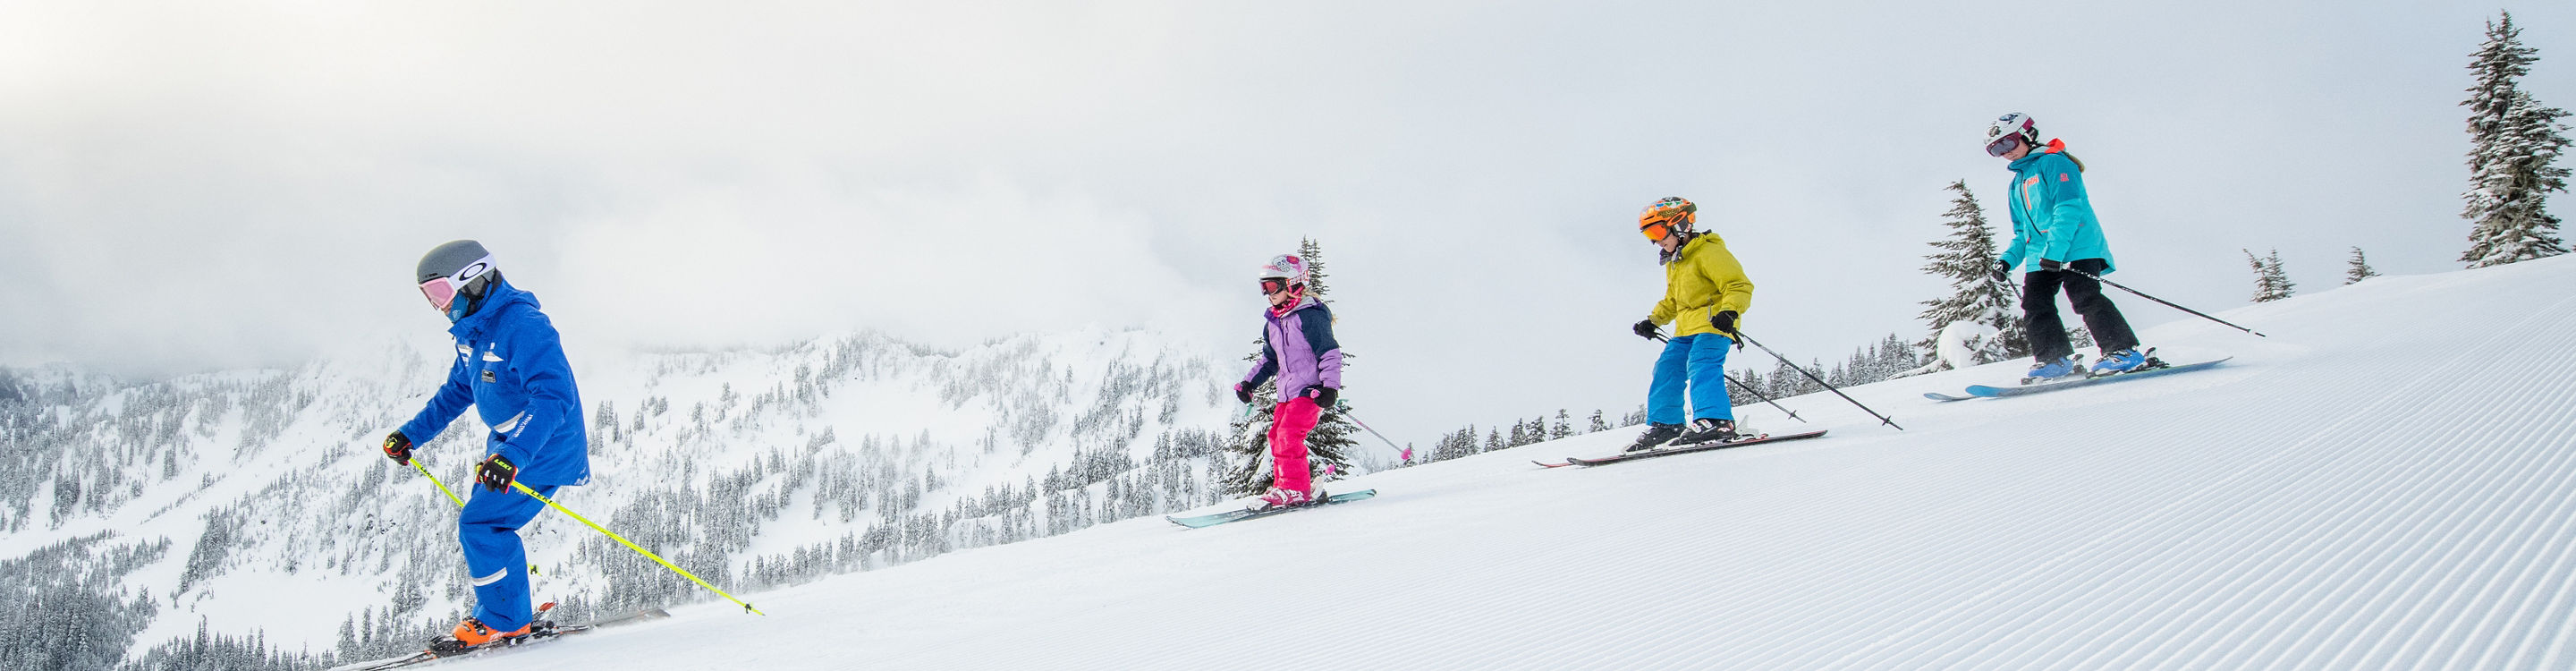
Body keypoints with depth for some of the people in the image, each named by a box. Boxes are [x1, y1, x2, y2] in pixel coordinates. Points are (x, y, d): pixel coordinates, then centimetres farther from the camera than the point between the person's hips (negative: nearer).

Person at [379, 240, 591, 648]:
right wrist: (411, 434, 19)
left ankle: (503, 620, 1)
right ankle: (513, 617, 25)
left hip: (545, 448, -10)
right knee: (483, 527, 13)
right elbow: (457, 392, 25)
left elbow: (555, 397, -35)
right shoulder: (472, 332, 7)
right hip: (507, 445, 10)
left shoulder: (523, 327, -25)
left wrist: (513, 455, -45)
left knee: (480, 525, -14)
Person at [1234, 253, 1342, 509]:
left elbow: (1330, 352, -14)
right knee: (1277, 437, 4)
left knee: (1289, 435, -19)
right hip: (1287, 391, 9)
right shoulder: (1272, 323, 15)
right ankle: (1283, 488, 11)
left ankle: (1296, 489, -17)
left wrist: (1330, 386, -22)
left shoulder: (1309, 315, -11)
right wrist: (1249, 383, 17)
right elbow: (1269, 360, 27)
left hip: (1311, 390, -9)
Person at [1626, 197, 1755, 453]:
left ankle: (1715, 421, -40)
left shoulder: (1709, 252, -9)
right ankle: (1664, 424, 10)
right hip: (1686, 328, 10)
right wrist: (1653, 321, 24)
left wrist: (1730, 310, -32)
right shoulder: (1673, 263, 22)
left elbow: (1739, 286, -16)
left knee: (1701, 366, -28)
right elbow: (1671, 302, 35)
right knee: (1667, 369, 3)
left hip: (1713, 325, -10)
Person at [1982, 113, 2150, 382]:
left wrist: (2054, 249, -24)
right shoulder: (2018, 183, 24)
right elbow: (2021, 232, 29)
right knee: (2035, 304, -6)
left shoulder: (2054, 163, -2)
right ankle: (2056, 359, -2)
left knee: (2084, 297, -20)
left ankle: (2124, 351, -17)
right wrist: (2008, 259, 11)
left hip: (2076, 247, -8)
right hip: (2040, 258, 8)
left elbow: (2069, 209, -14)